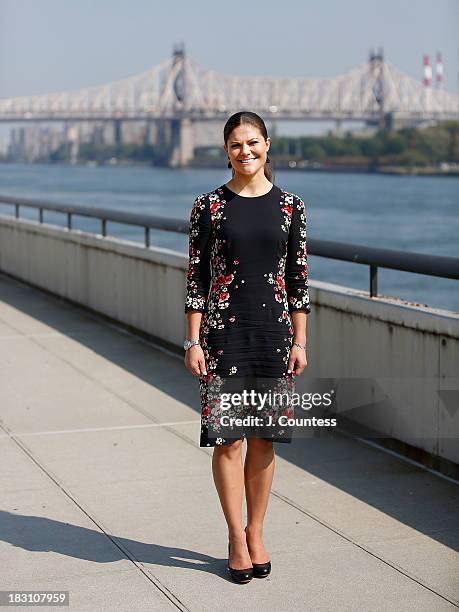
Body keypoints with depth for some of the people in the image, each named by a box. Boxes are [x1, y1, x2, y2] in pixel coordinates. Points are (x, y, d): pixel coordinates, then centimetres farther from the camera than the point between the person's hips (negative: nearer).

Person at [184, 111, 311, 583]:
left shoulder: (290, 205, 4)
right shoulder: (209, 206, 0)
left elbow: (298, 278, 5)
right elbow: (196, 276, 0)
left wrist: (300, 341, 2)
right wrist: (193, 341, -5)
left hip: (274, 331, 2)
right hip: (224, 331, -1)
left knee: (263, 438, 8)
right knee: (228, 438, 0)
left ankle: (256, 533, 22)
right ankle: (237, 539, 13)